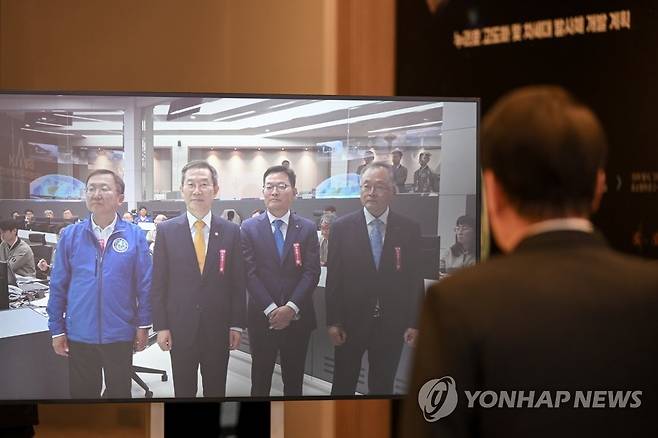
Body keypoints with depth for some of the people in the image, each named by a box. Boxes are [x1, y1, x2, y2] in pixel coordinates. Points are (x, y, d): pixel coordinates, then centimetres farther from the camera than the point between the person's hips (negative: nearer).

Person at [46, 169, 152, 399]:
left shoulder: (134, 236, -5)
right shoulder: (70, 235, -2)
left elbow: (145, 284, -2)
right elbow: (58, 285, 1)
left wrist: (143, 325, -3)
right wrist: (57, 329, 1)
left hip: (120, 335, -1)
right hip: (79, 335, 1)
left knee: (119, 392, 14)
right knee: (81, 393, 14)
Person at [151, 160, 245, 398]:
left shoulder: (231, 231, 1)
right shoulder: (166, 230, -1)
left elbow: (238, 282, 3)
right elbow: (159, 283, -1)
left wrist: (237, 325, 0)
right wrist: (161, 326, -5)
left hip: (218, 328, 1)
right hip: (180, 328, -1)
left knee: (216, 390, 9)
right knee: (183, 391, 9)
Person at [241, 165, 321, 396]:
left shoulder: (307, 228, 3)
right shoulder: (249, 228, 0)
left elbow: (311, 273, -3)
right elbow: (250, 273, -6)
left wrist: (291, 308, -15)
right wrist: (272, 310, -14)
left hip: (297, 318, 1)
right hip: (262, 318, -1)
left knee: (294, 380, 9)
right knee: (260, 380, 9)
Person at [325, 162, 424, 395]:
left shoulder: (409, 229, 0)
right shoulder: (342, 227, -3)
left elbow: (414, 279, 2)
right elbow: (333, 277, -3)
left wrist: (413, 323, 0)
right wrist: (333, 322, -6)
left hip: (391, 324, 1)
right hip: (351, 321, -1)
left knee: (382, 387, 11)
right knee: (343, 385, 10)